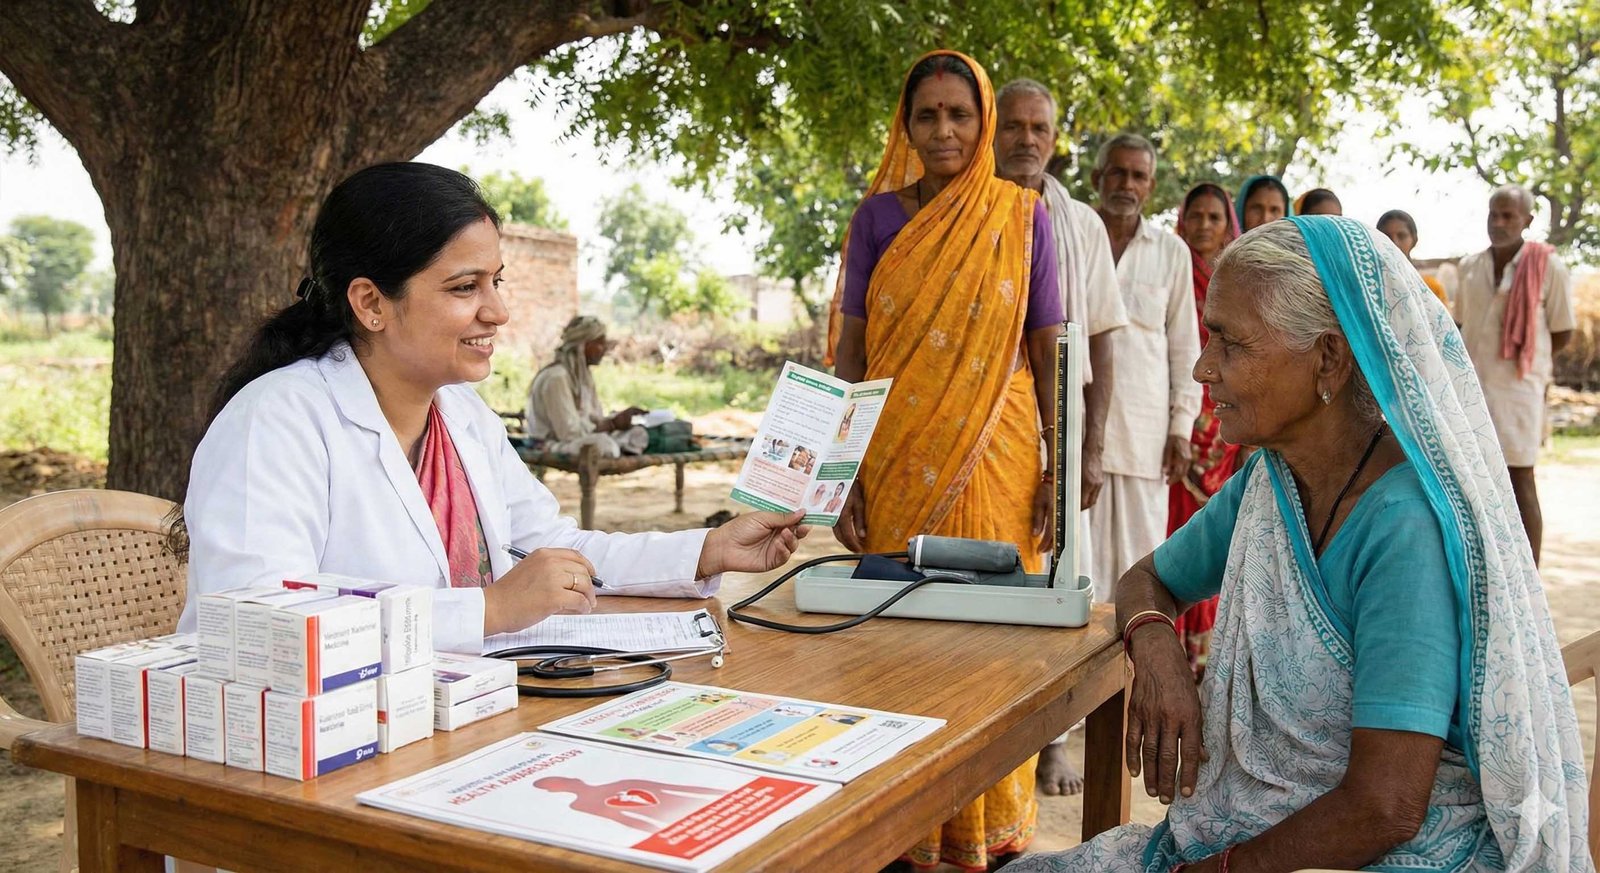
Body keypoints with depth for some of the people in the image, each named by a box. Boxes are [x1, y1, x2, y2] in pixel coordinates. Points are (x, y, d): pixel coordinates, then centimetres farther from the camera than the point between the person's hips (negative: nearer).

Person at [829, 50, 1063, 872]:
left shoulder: (1022, 217, 4)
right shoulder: (878, 216, 5)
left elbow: (1050, 354, 4)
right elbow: (849, 353, 4)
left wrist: (1058, 473, -3)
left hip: (997, 458, 0)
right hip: (897, 459, 1)